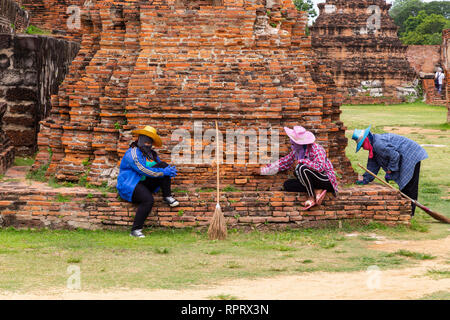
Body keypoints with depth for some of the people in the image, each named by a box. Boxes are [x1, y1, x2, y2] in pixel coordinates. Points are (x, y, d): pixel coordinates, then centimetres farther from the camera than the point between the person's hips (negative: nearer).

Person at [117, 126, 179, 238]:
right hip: (129, 185, -7)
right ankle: (135, 230, -30)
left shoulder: (152, 154, 14)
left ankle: (167, 197, -9)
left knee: (164, 165, -7)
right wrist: (163, 172, -21)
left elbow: (163, 169, 15)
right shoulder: (133, 153, -13)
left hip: (144, 184, 7)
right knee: (148, 199, -36)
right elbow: (143, 170, -23)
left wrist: (170, 170, -11)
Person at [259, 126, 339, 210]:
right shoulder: (296, 151, 5)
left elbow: (320, 167, -34)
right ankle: (317, 191, -14)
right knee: (287, 185, -8)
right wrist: (262, 170, 18)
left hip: (326, 180, -9)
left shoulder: (315, 149, -18)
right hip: (312, 182, 9)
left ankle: (312, 197, -21)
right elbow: (284, 162, 18)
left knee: (302, 168, -31)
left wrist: (301, 161, -25)